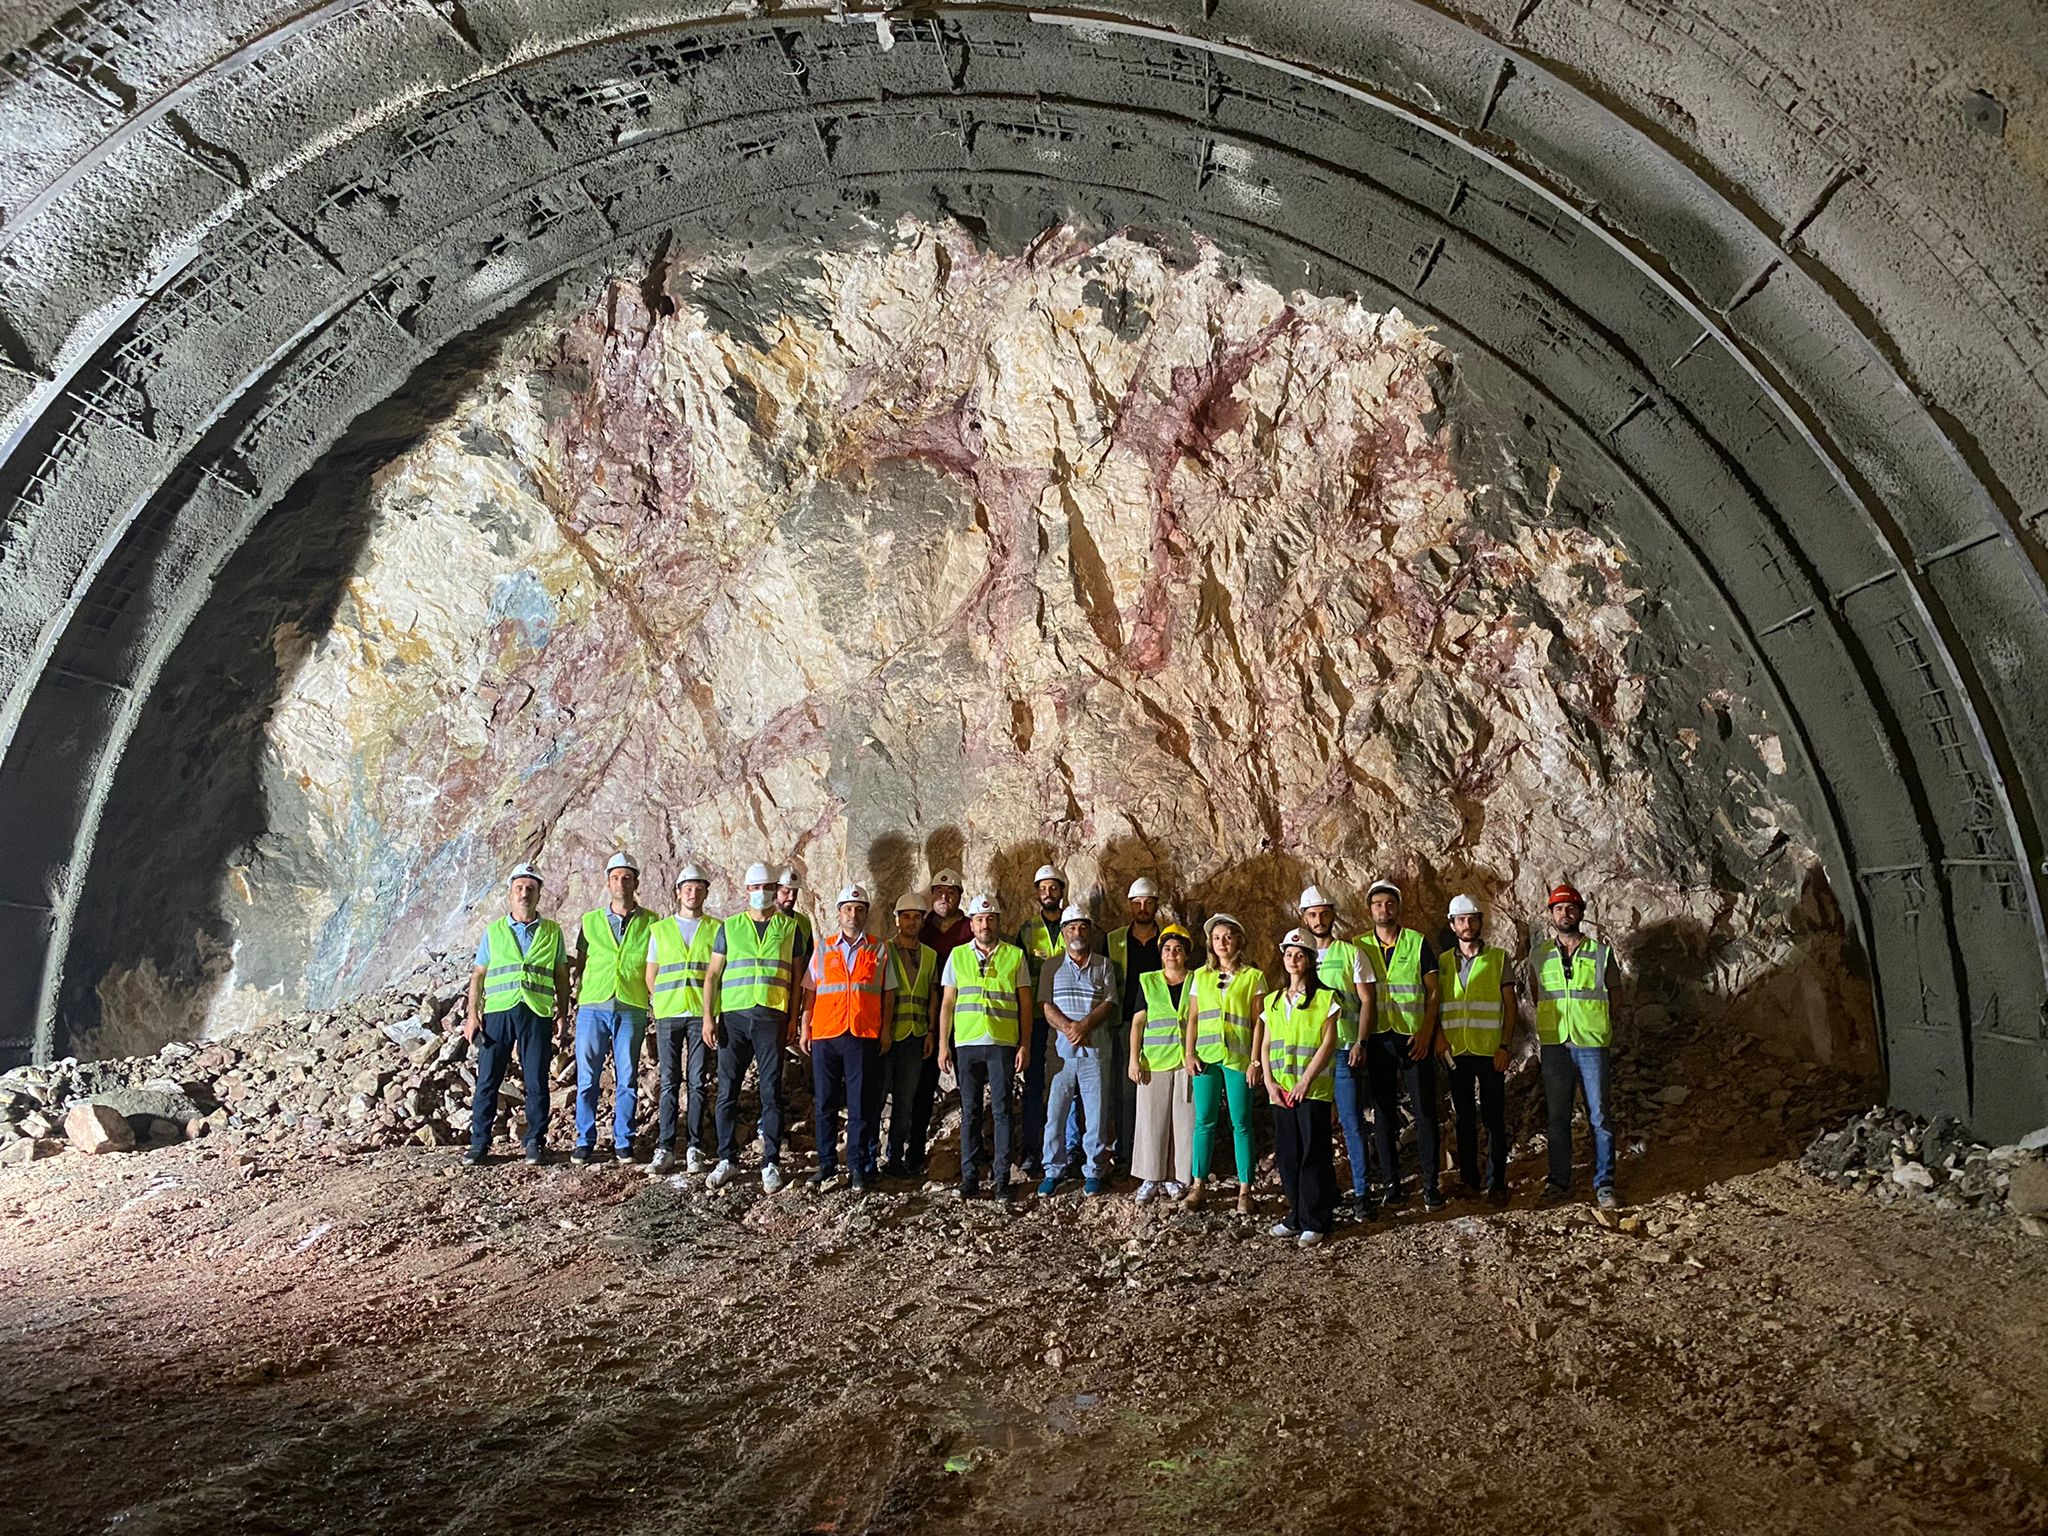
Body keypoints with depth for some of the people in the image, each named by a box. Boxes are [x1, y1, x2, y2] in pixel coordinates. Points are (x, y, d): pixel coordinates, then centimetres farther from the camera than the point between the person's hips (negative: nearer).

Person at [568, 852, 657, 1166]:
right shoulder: (590, 921, 10)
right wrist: (575, 1000, 5)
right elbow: (579, 964, 15)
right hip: (593, 1006, 1)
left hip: (632, 1009, -1)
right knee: (588, 1078, 2)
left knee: (626, 1080, 3)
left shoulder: (650, 923, 6)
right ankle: (585, 1141, 11)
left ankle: (623, 1142, 13)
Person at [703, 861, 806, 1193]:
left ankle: (771, 1164, 7)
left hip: (771, 1019, -1)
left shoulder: (789, 928, 9)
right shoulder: (729, 927, 10)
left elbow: (797, 977, 11)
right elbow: (712, 975, 9)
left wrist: (793, 1020, 3)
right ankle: (727, 1160, 13)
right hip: (733, 1017, 1)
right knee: (727, 1092, 3)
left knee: (771, 1093, 1)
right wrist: (708, 1017, 0)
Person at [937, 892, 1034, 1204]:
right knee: (970, 1111, 5)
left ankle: (1002, 1178, 4)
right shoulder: (958, 956, 8)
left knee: (1001, 1110, -1)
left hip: (1003, 1043, -1)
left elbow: (1025, 1003, 6)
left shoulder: (1014, 956, 5)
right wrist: (943, 1045, 4)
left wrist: (1025, 1044, -1)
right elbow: (947, 1003, 9)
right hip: (967, 1043, 1)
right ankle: (970, 1176, 12)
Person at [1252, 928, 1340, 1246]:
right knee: (1287, 1154, 7)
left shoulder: (1325, 997, -2)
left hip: (1314, 1089, -5)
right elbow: (1265, 1046, 13)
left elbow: (1328, 1043, -8)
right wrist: (1269, 1082, -1)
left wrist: (1305, 1081, -14)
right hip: (1281, 1091, 5)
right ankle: (1297, 1215, 19)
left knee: (1313, 1154, -3)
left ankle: (1315, 1222, 4)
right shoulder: (1272, 1001, 14)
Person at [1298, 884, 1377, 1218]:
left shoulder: (1351, 953, 3)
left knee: (1352, 1122, -4)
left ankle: (1362, 1193, 2)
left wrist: (1360, 1042, -11)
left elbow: (1366, 1000, 1)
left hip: (1344, 1049, -2)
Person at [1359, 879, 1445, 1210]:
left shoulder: (1418, 943, 2)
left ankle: (1431, 1185, 5)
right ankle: (1391, 1184, 13)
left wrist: (1426, 1033, -9)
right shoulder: (1359, 947, 6)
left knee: (1425, 1111, -2)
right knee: (1383, 1114, 6)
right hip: (1378, 1039, 2)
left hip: (1415, 1037, -2)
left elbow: (1433, 992, 1)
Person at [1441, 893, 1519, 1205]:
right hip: (1457, 1052, 2)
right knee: (1464, 1119, 9)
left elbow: (1510, 1005, 2)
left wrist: (1505, 1045, -6)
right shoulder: (1443, 962, 8)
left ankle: (1496, 1183, 7)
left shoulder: (1498, 958, 2)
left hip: (1490, 1051, -2)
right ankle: (1469, 1179, 17)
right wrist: (1439, 1039, -2)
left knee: (1494, 1120, 0)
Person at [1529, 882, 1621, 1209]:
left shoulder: (1600, 952, 3)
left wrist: (1603, 1030, 5)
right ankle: (1559, 1182, 14)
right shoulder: (1539, 953, 8)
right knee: (1557, 1117, 6)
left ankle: (1603, 1185, 7)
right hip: (1554, 1044, 2)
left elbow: (1611, 996, 11)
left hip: (1591, 1044, -2)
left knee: (1599, 1116, 0)